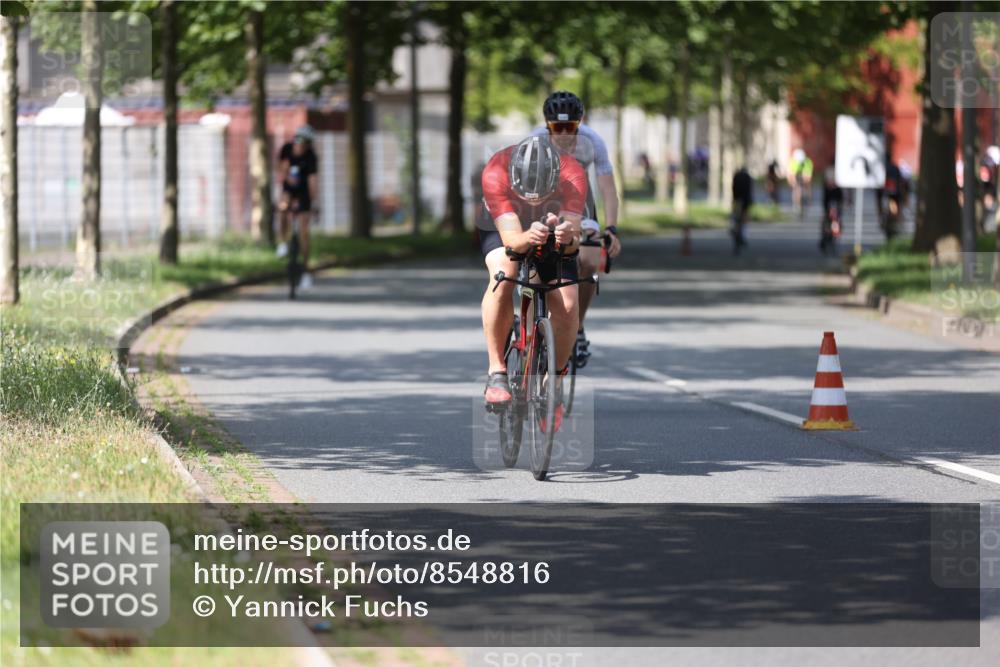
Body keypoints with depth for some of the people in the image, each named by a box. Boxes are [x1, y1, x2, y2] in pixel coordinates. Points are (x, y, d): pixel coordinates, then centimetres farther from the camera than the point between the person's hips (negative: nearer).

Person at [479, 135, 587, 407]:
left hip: (553, 229, 1)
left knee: (567, 306, -17)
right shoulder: (496, 173, -38)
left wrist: (568, 238, -63)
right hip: (504, 228, -1)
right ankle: (497, 371, -23)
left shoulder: (572, 175, -35)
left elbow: (574, 242, -40)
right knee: (503, 275, -33)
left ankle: (556, 377, 10)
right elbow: (511, 239, -42)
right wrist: (528, 238, -64)